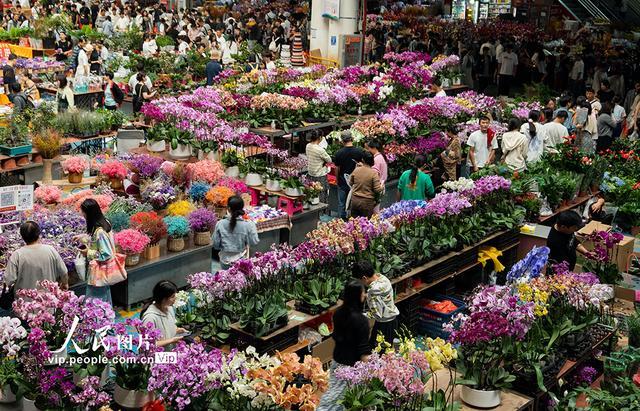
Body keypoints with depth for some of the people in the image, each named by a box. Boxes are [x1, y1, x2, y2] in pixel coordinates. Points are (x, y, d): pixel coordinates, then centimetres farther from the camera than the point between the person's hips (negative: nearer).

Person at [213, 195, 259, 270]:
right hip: (241, 261, -1)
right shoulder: (248, 225, -19)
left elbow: (216, 245, -6)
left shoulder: (220, 224, -14)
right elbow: (254, 242, -10)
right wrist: (253, 226, 1)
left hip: (225, 260, 1)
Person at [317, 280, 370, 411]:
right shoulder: (361, 320, -24)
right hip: (354, 364, -7)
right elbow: (363, 349, -20)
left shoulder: (338, 313, -3)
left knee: (334, 391, 18)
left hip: (337, 359, 7)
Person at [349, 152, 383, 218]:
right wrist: (381, 186, 4)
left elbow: (350, 183, 10)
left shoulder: (356, 170, -4)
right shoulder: (373, 173, -15)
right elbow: (377, 189, -16)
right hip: (367, 202, -4)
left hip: (355, 201, 4)